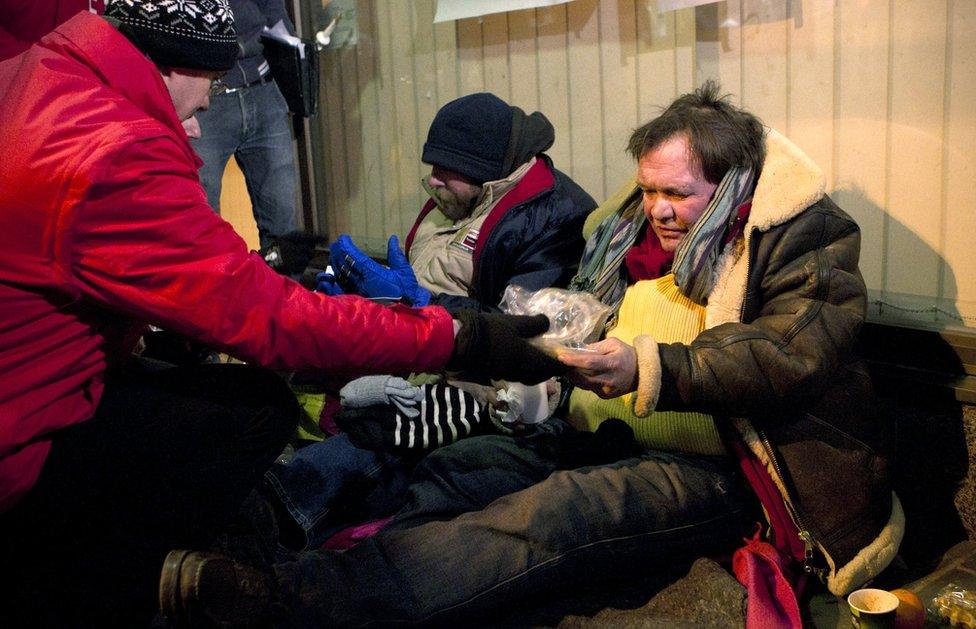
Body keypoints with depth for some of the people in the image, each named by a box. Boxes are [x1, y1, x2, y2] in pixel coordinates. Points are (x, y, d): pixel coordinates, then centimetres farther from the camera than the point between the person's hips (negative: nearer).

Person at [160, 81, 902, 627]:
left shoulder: (808, 238, -1)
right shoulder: (630, 228, 17)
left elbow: (792, 355, -16)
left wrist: (652, 371, -27)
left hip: (710, 469, -6)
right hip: (603, 441, 7)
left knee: (549, 517, -34)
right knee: (451, 470, -21)